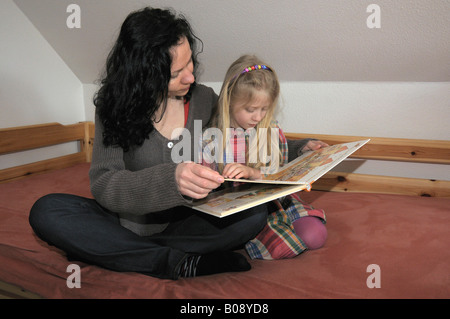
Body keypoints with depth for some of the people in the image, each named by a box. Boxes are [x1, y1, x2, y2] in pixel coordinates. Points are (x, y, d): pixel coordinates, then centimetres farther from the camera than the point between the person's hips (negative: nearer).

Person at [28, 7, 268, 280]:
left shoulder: (205, 99, 0)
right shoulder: (116, 106, -7)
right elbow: (103, 184, -19)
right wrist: (170, 180, -37)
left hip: (188, 222, 1)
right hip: (131, 222, 0)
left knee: (255, 214, -26)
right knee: (46, 211, -24)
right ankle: (179, 263, -28)